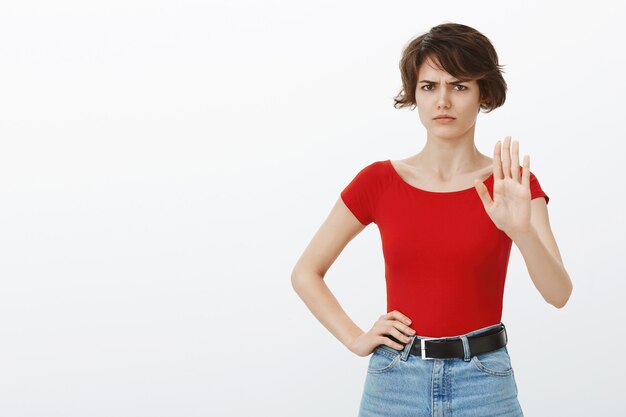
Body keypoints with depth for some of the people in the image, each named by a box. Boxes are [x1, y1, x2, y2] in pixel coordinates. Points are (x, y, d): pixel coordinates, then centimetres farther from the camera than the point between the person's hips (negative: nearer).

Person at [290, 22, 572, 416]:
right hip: (396, 382, 1)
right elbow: (306, 272, 8)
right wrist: (356, 339, -2)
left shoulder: (512, 185, -2)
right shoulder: (379, 181, -1)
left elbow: (558, 293, -14)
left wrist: (522, 230, -31)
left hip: (484, 383, -1)